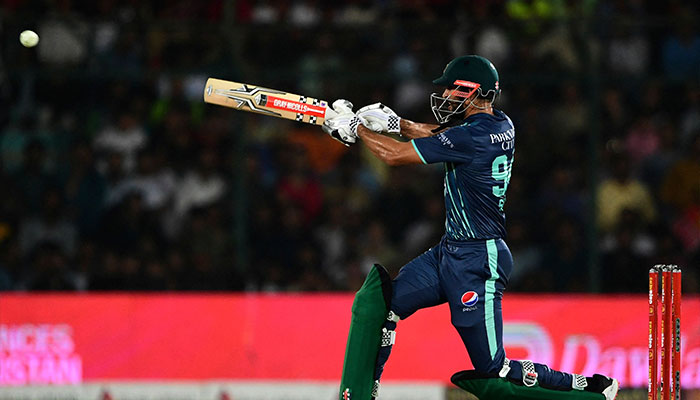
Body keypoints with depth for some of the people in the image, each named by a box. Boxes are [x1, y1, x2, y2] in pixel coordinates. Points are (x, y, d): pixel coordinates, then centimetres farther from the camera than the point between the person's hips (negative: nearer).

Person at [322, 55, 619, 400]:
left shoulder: (473, 137, -23)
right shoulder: (501, 126, 4)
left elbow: (395, 155, -16)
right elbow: (439, 136, 22)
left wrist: (355, 127, -1)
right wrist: (394, 122, 10)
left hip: (476, 266, -10)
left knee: (494, 369, -4)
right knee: (373, 302, 6)